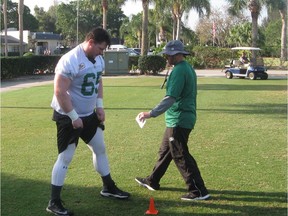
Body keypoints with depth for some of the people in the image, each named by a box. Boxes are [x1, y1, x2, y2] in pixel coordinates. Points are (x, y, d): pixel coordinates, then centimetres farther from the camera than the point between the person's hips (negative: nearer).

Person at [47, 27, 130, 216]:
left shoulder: (98, 60, 2)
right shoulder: (70, 61, -25)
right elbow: (60, 92, -26)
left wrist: (99, 105, 4)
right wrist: (74, 117, -23)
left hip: (89, 114, 8)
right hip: (68, 117, -8)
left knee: (100, 148, 17)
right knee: (66, 157, -3)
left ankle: (109, 187, 36)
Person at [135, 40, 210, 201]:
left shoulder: (179, 70, -19)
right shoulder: (188, 68, 13)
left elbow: (171, 98, -26)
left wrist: (151, 114, -27)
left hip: (178, 120, -10)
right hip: (182, 119, 10)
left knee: (181, 156, -4)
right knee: (165, 151, 20)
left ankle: (199, 191, 0)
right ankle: (152, 181, 34)